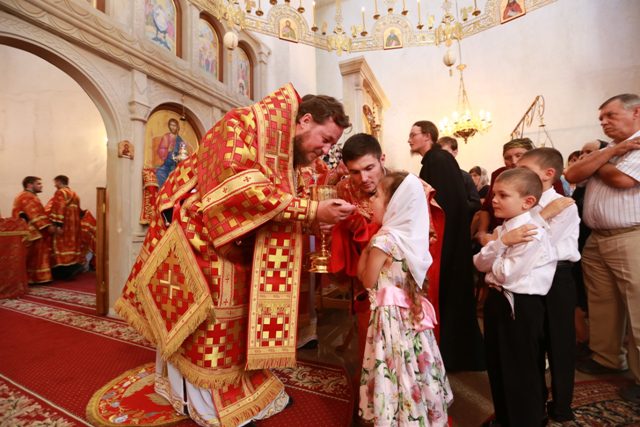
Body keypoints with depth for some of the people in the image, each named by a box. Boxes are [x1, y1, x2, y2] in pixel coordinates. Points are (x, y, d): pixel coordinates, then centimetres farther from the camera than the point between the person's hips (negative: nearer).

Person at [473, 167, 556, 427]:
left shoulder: (533, 233, -20)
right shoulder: (502, 230, 7)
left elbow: (506, 274, -23)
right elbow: (479, 263, -2)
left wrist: (497, 247, -7)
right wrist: (501, 242, -15)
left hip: (521, 306, -9)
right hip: (497, 300, 9)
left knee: (522, 372, 9)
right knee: (497, 366, 22)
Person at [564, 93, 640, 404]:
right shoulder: (604, 149, 17)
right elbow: (572, 175, 3)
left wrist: (593, 164, 0)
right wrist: (610, 151, -6)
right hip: (596, 238, 7)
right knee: (601, 303, 15)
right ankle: (606, 358, 31)